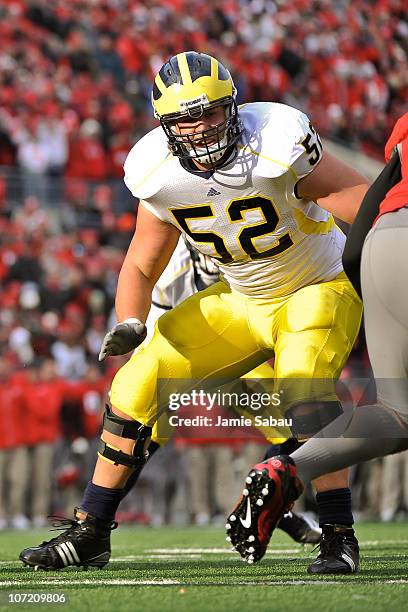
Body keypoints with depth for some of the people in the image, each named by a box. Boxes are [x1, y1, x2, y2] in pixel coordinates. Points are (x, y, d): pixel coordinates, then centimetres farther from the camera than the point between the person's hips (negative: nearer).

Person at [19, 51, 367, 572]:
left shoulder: (275, 144, -29)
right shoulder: (159, 174, -12)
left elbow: (372, 209, -23)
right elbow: (141, 268, 2)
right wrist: (129, 326, -17)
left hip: (320, 289, -5)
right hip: (240, 300, 5)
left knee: (300, 386, -33)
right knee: (139, 386, -5)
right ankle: (89, 534, 7)